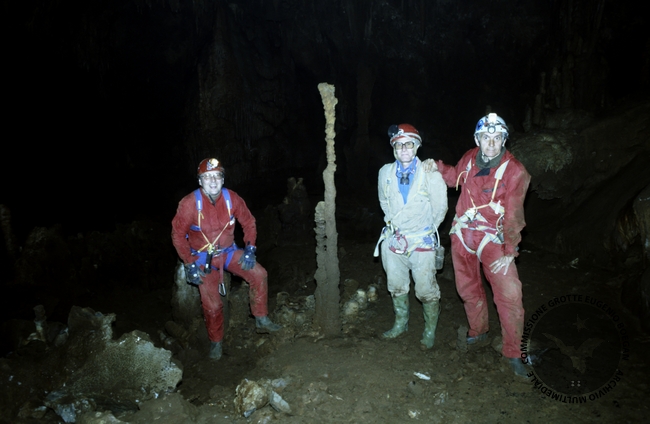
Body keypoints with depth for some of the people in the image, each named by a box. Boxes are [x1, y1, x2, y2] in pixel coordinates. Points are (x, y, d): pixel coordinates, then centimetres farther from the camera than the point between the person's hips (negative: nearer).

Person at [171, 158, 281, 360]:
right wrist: (189, 264, -15)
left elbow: (249, 222, 0)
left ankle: (261, 320, 1)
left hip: (228, 252, 3)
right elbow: (178, 234, -13)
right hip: (203, 258, -2)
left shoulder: (231, 198, -14)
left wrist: (250, 248, -10)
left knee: (259, 274, -17)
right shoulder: (189, 203, -22)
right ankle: (216, 342, 26)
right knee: (212, 305, 0)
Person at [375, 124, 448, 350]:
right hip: (393, 238, 4)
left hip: (422, 241, -4)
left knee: (426, 291, 2)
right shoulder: (385, 172, -1)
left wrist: (426, 230, 5)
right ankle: (401, 323, 40)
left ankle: (430, 331, 25)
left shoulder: (431, 174, -13)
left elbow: (439, 208, -2)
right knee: (396, 286, 18)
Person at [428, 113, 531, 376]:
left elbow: (513, 216, -13)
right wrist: (438, 167, 4)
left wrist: (509, 252, -16)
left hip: (493, 238, -4)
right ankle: (478, 332, 41)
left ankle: (513, 352, 7)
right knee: (468, 288, 17)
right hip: (463, 234, 4)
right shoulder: (469, 159, 0)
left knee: (509, 294, -12)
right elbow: (455, 177, 23)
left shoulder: (514, 171, -13)